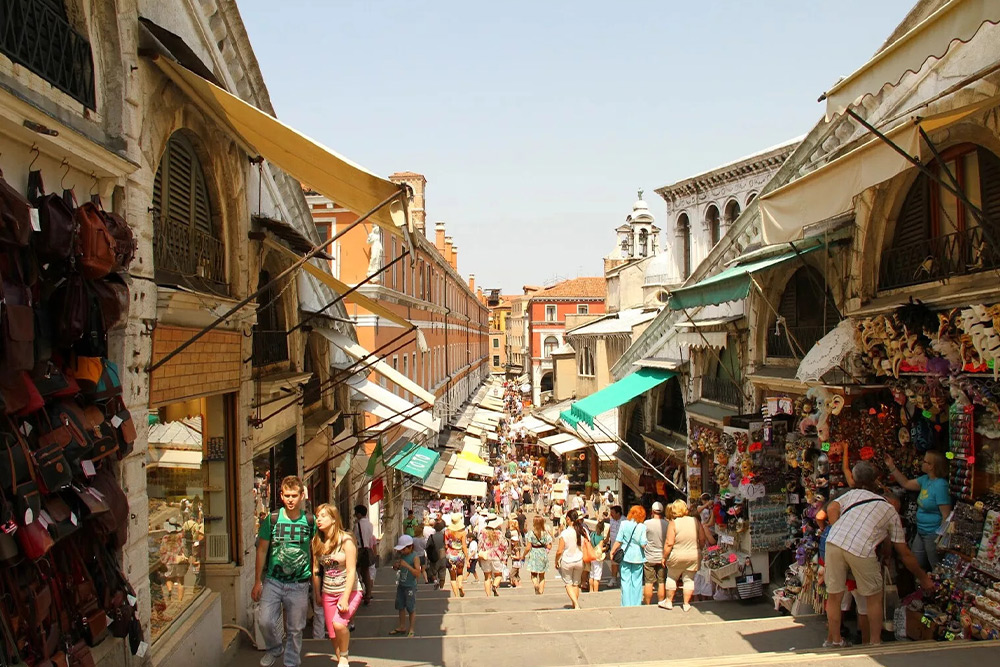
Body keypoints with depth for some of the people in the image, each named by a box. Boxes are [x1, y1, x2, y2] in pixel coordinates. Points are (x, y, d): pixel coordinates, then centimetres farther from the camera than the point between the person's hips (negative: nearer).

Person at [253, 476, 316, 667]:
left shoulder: (310, 521, -1)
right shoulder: (271, 519, -3)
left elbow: (315, 552, 8)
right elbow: (262, 550, 3)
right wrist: (257, 582, 1)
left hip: (299, 584, 0)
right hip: (273, 581, 0)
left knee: (295, 629, 7)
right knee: (265, 621, -10)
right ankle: (274, 649, 20)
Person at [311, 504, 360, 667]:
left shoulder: (345, 540, -14)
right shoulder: (317, 542, 1)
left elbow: (351, 571, -16)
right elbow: (316, 570, 10)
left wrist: (345, 599, -21)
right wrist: (317, 594, 11)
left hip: (349, 591, -5)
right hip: (328, 593, 5)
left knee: (338, 624, -25)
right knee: (333, 634, 4)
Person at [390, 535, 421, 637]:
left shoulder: (414, 558, -17)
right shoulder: (401, 555, 2)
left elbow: (418, 573, -25)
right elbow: (396, 568, 17)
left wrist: (407, 565, -32)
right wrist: (395, 566, -7)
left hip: (410, 587, -7)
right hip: (401, 585, 7)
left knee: (411, 609, 3)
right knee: (400, 607, 16)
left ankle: (411, 630, 13)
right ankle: (402, 627, 30)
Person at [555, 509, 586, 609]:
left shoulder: (564, 533, -18)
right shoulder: (583, 531, -7)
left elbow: (559, 551, -15)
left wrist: (556, 562, 1)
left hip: (567, 562, -4)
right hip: (579, 561, 4)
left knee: (568, 584, 10)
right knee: (576, 584, 19)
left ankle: (576, 604, -7)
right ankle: (575, 605, 23)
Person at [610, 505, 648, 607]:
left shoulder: (624, 524, -3)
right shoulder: (643, 527, -7)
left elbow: (618, 541, -3)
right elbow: (643, 544, -11)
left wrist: (612, 552, 7)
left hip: (625, 556, 1)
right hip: (638, 557, -1)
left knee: (625, 581, 6)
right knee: (637, 582, 8)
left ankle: (626, 605, 7)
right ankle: (636, 604, 10)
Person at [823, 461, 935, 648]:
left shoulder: (853, 493, 28)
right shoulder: (890, 511, 24)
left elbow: (831, 509, 7)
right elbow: (904, 554, 24)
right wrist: (923, 578, 34)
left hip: (834, 541, 2)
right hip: (861, 549, -2)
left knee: (834, 595, 16)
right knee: (874, 597, 19)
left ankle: (834, 640, 29)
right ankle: (875, 643, 26)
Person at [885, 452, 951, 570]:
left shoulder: (940, 486, -23)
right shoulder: (925, 479, 4)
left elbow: (946, 516, -23)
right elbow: (906, 484, 18)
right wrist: (892, 467, 12)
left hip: (933, 535, -9)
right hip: (921, 532, 9)